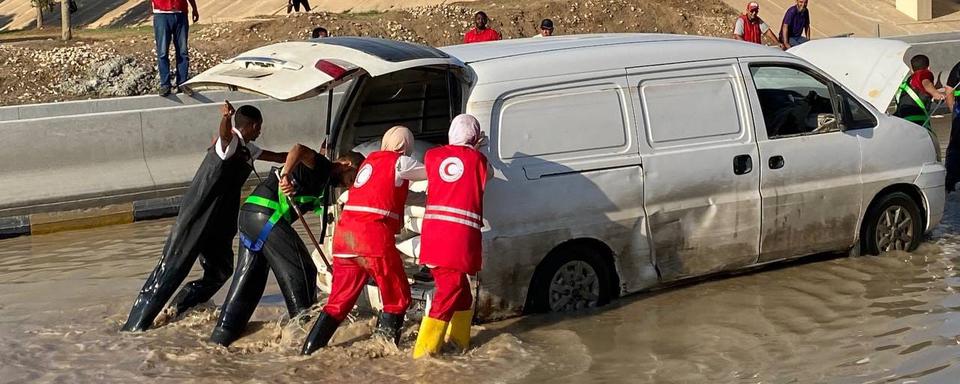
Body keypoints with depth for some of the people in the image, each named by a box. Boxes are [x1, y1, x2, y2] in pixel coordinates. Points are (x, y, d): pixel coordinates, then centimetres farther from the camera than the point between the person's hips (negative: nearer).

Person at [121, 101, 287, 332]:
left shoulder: (247, 149, 16)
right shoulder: (231, 142, -13)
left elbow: (278, 157, 28)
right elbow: (225, 134, -37)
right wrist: (225, 117, -59)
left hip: (218, 222, 9)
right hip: (197, 216, -9)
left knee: (221, 270, 13)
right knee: (171, 268, -8)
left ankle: (179, 310, 26)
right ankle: (135, 324, -4)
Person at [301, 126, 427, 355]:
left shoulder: (370, 160, 23)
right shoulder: (399, 161, 3)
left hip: (344, 233, 7)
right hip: (374, 235, -7)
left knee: (340, 299, 12)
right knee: (398, 298, 6)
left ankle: (309, 350, 6)